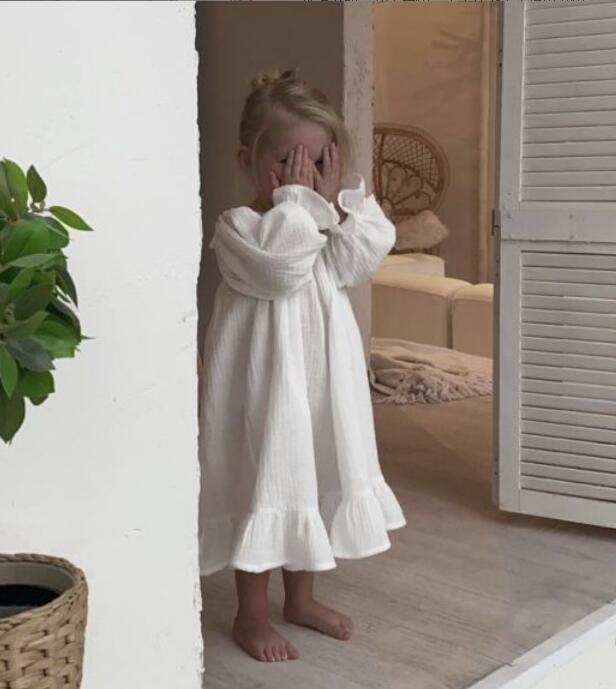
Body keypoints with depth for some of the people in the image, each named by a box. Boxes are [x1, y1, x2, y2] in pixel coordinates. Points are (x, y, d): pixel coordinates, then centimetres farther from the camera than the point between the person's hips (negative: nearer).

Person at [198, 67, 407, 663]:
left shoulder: (328, 221, 9)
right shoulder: (238, 225, -13)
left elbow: (357, 263, -5)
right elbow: (281, 266, -28)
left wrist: (337, 200, -9)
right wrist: (295, 199, -22)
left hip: (324, 375, 7)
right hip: (266, 377, -7)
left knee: (313, 477, 17)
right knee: (265, 482, 0)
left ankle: (301, 598, 35)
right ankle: (251, 614, 18)